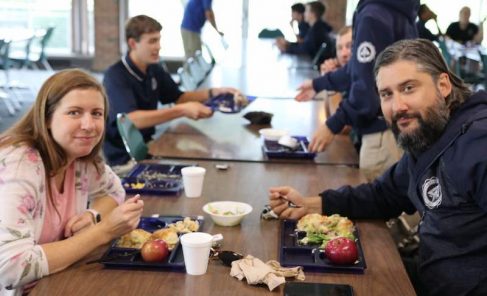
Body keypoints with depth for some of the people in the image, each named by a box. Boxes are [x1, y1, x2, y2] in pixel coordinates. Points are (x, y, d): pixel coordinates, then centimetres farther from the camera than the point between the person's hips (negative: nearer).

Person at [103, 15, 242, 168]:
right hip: (123, 157, -7)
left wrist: (213, 92, -1)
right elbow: (132, 119, -31)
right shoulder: (115, 76, -19)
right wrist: (182, 111, -36)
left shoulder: (154, 70, 4)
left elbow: (178, 97, 15)